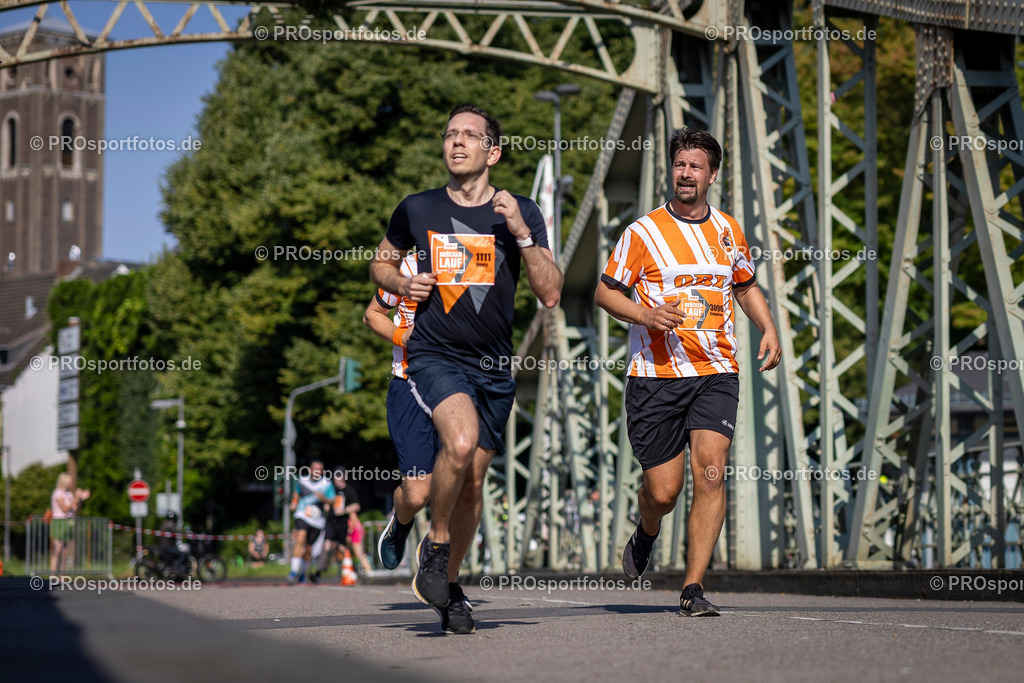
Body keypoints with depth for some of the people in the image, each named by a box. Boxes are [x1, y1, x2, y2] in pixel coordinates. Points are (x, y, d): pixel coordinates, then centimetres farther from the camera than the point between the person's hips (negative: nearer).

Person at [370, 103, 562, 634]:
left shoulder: (521, 213, 1)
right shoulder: (416, 210, 2)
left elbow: (550, 295, -6)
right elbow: (380, 264, 20)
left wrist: (521, 233, -16)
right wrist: (403, 283, -2)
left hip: (493, 367, 2)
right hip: (434, 356, -2)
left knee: (472, 481, 7)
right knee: (460, 440, -30)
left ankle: (449, 582, 28)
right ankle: (435, 545, -8)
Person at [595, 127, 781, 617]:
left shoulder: (728, 230, 11)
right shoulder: (643, 232, -1)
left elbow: (746, 287, 27)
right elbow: (604, 291, 3)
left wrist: (768, 330, 10)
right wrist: (645, 314, -16)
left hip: (715, 374, 2)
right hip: (655, 375, -2)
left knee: (710, 472, -16)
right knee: (663, 491, -2)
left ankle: (693, 588, -11)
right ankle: (647, 534, 36)